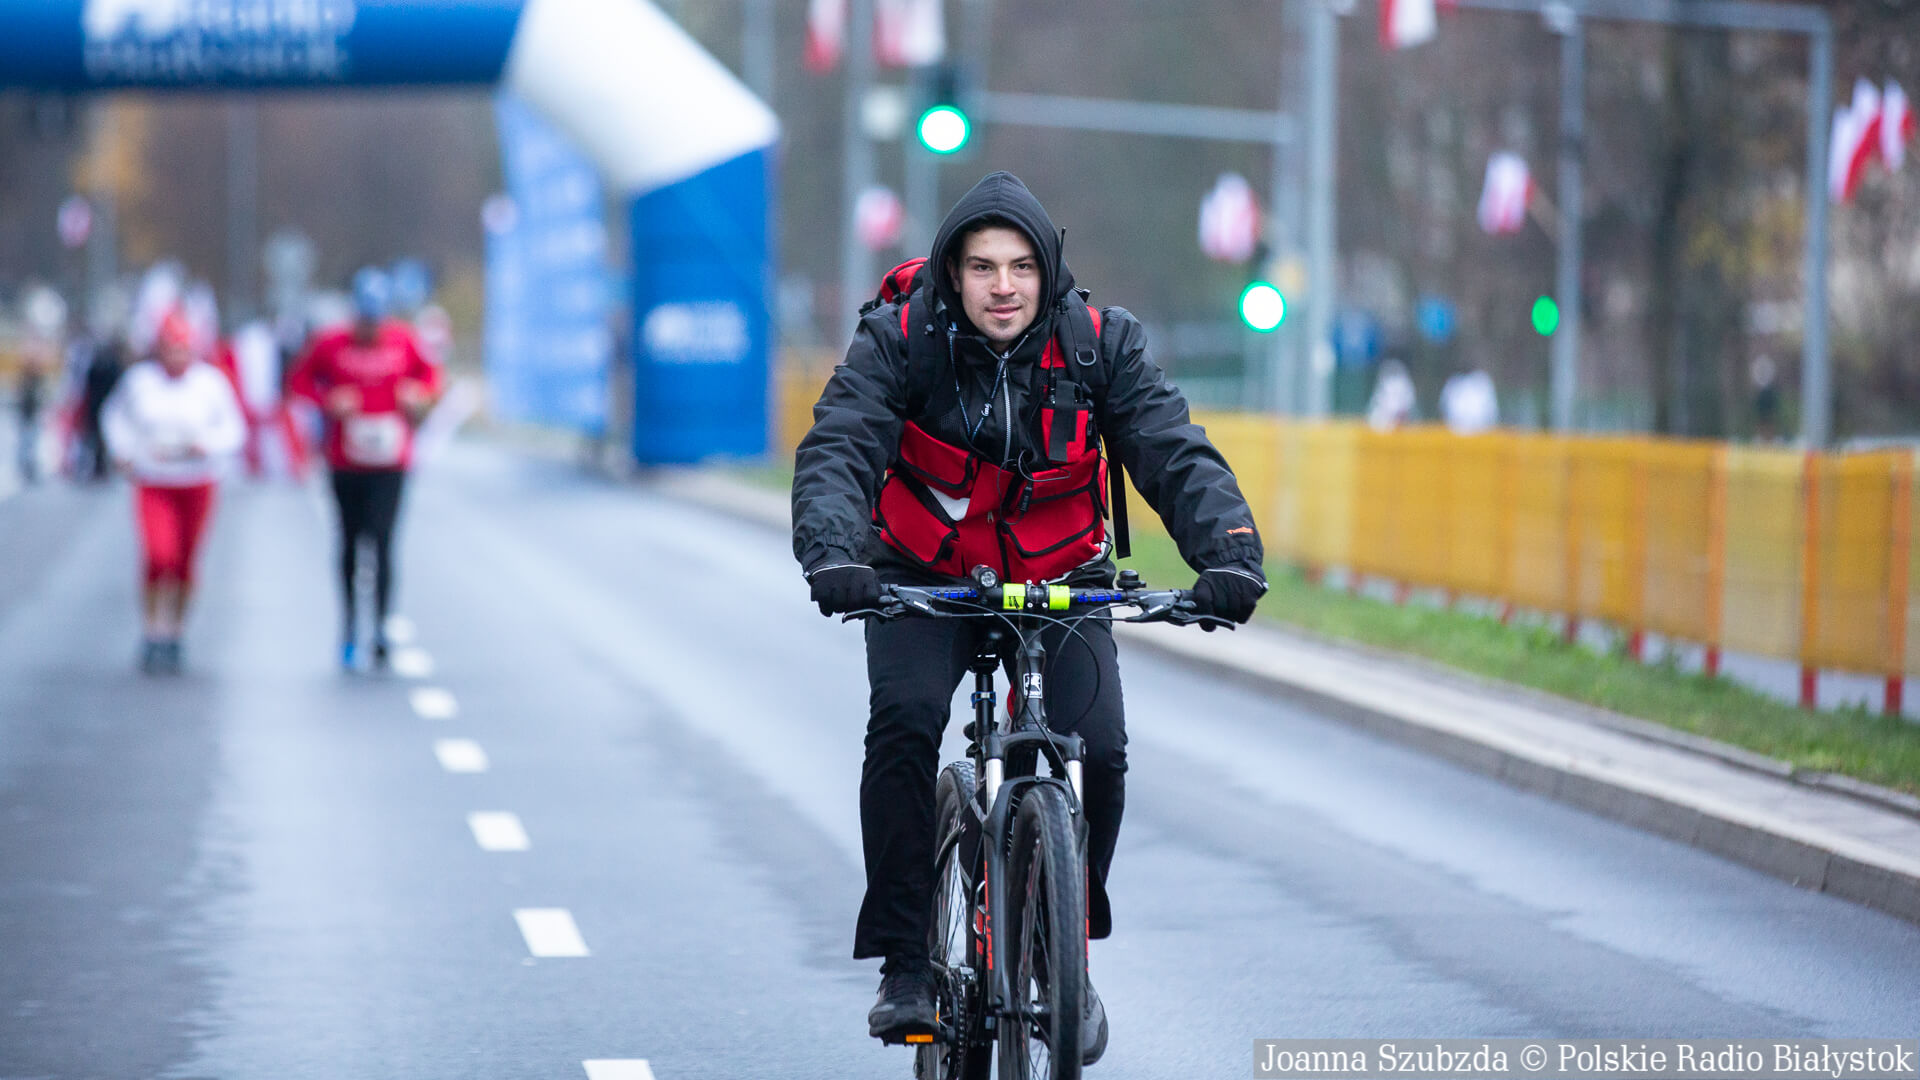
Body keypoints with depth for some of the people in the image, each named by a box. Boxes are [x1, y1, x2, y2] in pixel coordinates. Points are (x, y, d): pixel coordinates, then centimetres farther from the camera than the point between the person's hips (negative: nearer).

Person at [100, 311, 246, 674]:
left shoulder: (210, 381, -5)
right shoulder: (139, 380, -3)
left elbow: (233, 429, 2)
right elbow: (114, 415, 15)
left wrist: (205, 445, -16)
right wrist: (121, 450, 1)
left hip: (196, 485, 1)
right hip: (152, 485, -1)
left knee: (184, 564, 4)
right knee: (159, 557, -17)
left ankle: (174, 634, 21)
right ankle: (153, 633, -2)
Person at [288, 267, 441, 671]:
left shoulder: (404, 342, -1)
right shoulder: (331, 344, -4)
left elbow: (429, 372, 16)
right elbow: (299, 380, 6)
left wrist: (419, 395, -5)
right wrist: (328, 402, -11)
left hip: (389, 461, -1)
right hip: (346, 463, 1)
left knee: (382, 542, -12)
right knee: (350, 543, 10)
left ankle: (381, 629, -10)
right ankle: (349, 628, 22)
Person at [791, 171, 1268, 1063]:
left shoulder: (1101, 345, -15)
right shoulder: (900, 340, -18)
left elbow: (1176, 455, -22)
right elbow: (837, 450, -29)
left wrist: (1227, 556, -40)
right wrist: (833, 555, -49)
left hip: (1060, 580, 1)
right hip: (923, 578, -1)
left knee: (1097, 750, -18)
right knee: (905, 723, -26)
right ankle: (905, 963, -15)